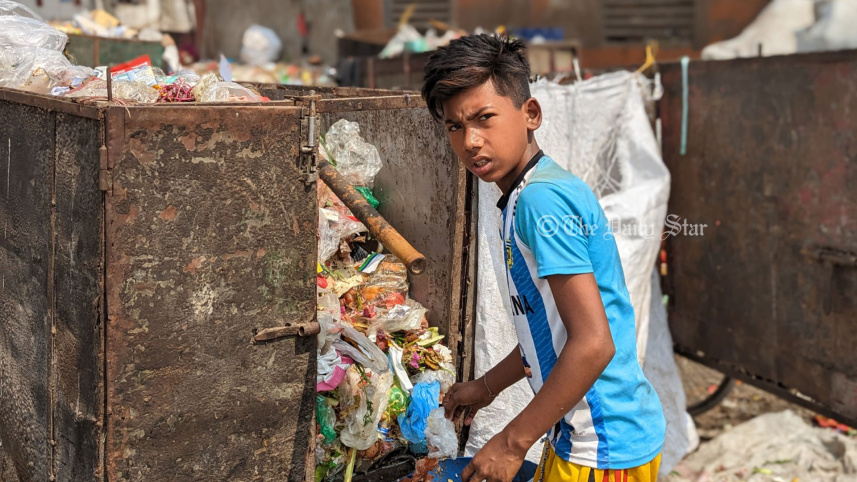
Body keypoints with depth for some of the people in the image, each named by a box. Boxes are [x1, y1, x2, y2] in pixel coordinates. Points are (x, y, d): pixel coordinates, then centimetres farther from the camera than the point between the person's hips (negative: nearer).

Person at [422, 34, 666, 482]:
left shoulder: (543, 199, -21)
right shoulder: (528, 198, 9)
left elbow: (593, 343, -26)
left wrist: (512, 441, -20)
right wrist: (486, 386, 24)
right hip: (579, 438, 9)